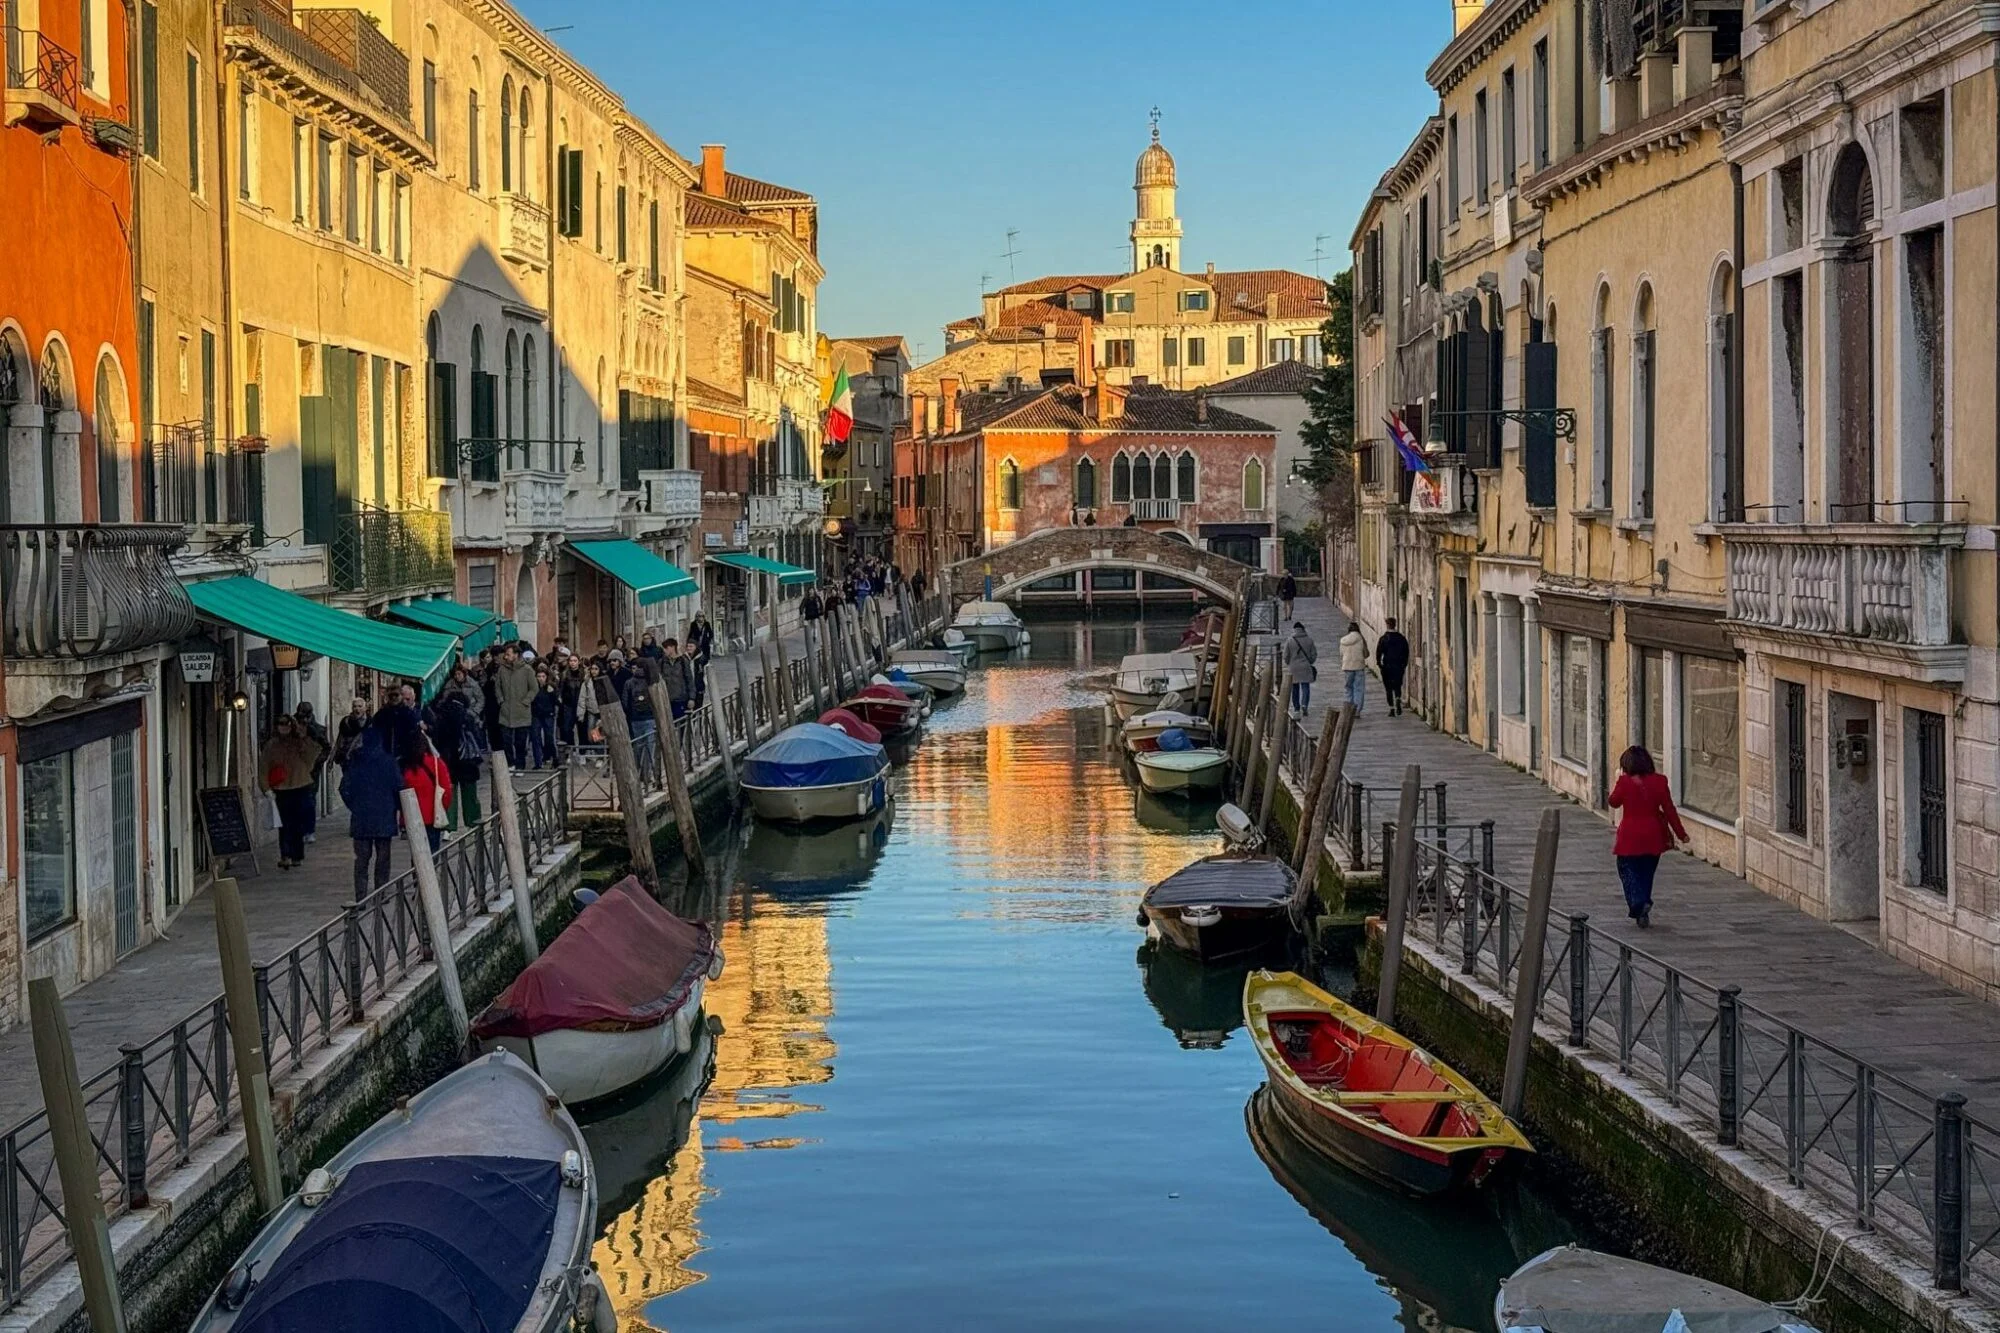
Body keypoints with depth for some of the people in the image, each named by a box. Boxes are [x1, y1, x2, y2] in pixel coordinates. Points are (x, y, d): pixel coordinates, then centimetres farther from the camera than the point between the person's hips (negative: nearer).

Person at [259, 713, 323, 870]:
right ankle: (285, 856, -14)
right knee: (285, 824, -9)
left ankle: (296, 856, 15)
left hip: (301, 788, 1)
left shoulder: (300, 743, 5)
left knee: (299, 824, 5)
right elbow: (264, 768, 1)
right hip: (281, 790, -1)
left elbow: (316, 750, -9)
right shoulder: (271, 746, 4)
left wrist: (301, 735, -12)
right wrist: (267, 787, -8)